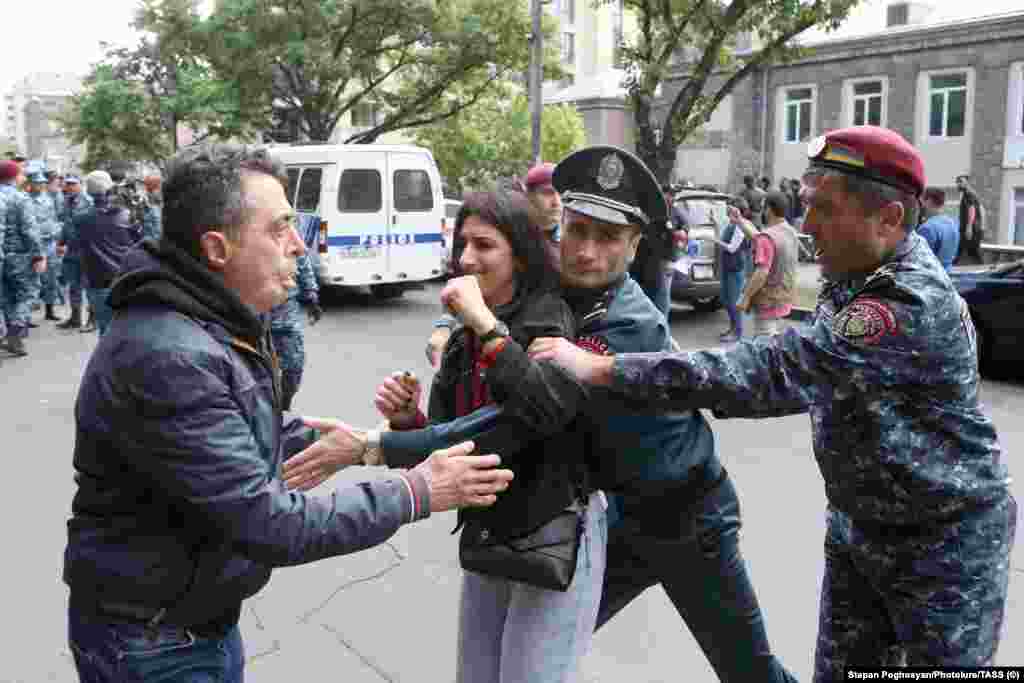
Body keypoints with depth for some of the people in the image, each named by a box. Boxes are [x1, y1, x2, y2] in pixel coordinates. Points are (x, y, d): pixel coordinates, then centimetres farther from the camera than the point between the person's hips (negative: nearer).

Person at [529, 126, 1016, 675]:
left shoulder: (916, 303, -31)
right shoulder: (855, 277, 0)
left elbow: (776, 371, -39)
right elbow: (805, 372, 14)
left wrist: (602, 370, -39)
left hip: (945, 539, -8)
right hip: (857, 524, 8)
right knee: (838, 668, 15)